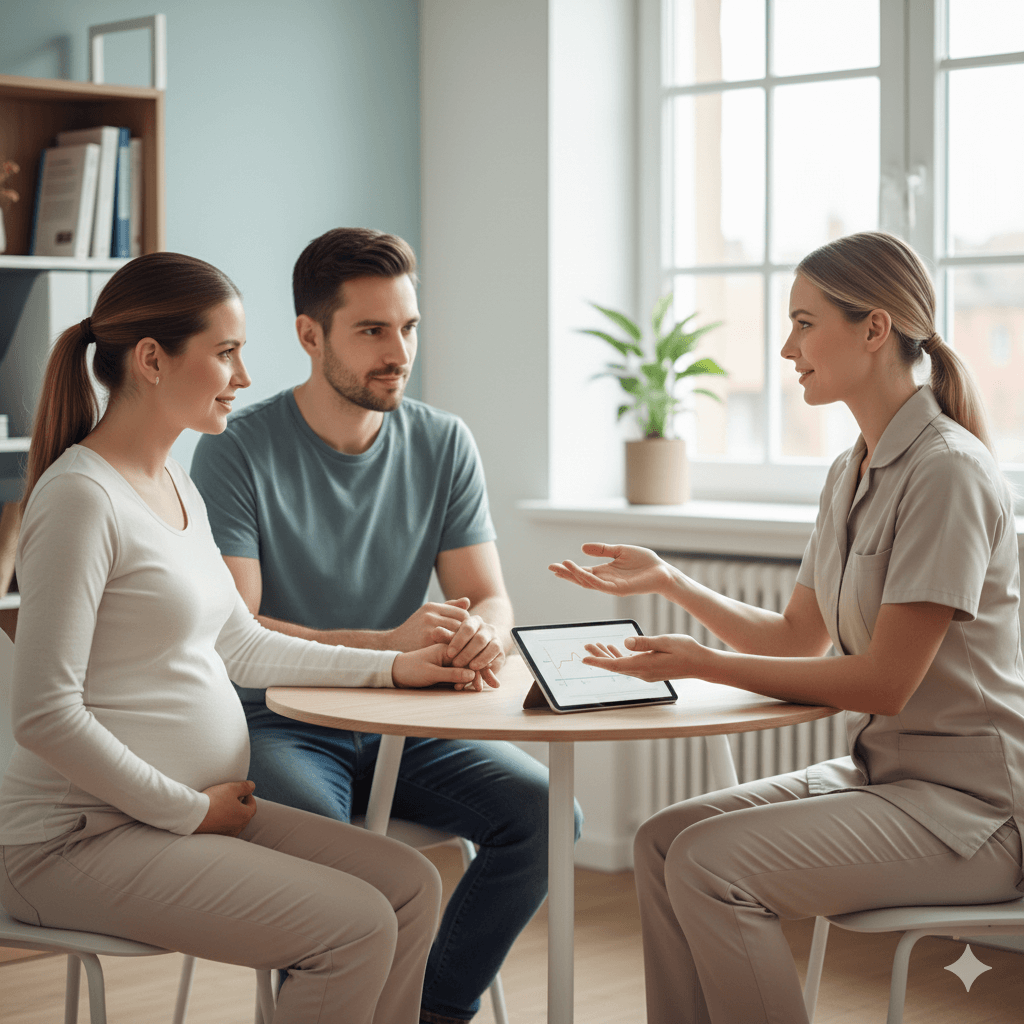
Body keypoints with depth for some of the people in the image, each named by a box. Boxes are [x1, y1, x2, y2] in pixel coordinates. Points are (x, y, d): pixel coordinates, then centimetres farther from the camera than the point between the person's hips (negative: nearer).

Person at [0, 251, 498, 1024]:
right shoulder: (81, 497, -17)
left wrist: (390, 666, 17)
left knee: (411, 886, -2)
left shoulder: (178, 487, 13)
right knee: (357, 928, -19)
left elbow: (241, 645, 23)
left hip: (193, 808, 9)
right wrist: (187, 810, -15)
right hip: (79, 840, -9)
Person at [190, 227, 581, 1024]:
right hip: (281, 726, -4)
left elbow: (488, 598, 3)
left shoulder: (443, 444, 5)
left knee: (542, 809, -20)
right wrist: (388, 646, -29)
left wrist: (484, 636, -24)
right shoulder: (238, 451, -8)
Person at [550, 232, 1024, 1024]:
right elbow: (799, 638, 15)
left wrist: (701, 665, -17)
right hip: (881, 770, 9)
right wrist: (669, 582, 4)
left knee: (710, 864, -22)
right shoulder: (852, 474, 11)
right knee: (663, 839, -4)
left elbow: (885, 681, -20)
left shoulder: (947, 470, -18)